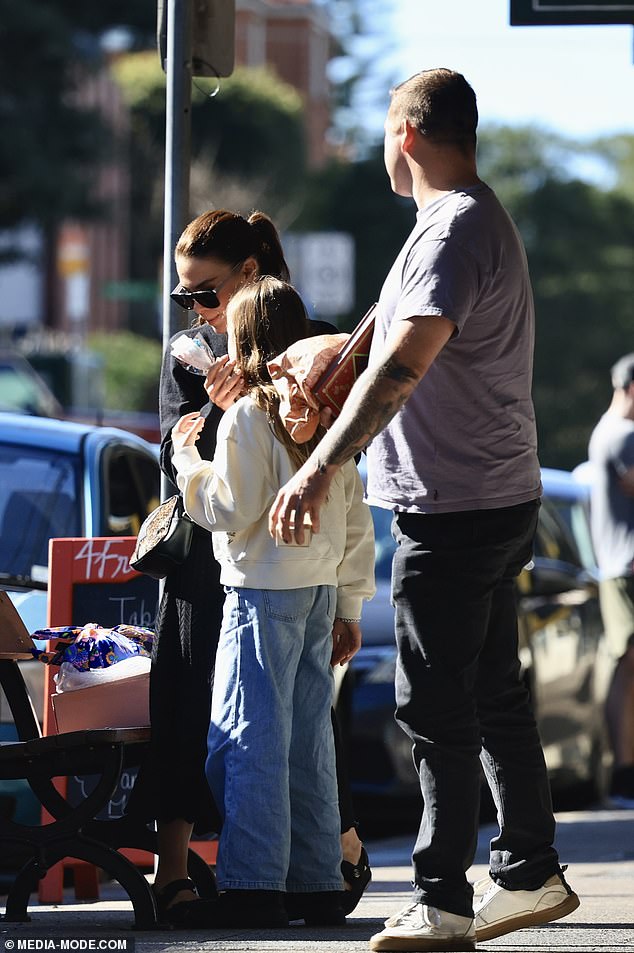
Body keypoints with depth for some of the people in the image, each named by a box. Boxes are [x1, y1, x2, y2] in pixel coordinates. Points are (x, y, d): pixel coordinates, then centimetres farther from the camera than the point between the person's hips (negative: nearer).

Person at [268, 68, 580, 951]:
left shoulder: (453, 233, -19)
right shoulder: (482, 220, 16)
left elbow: (404, 365, -32)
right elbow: (386, 332, 31)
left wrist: (321, 466, -39)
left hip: (453, 512, -10)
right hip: (499, 498, 10)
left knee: (438, 711, -5)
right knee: (493, 695, 17)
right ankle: (530, 873, 24)